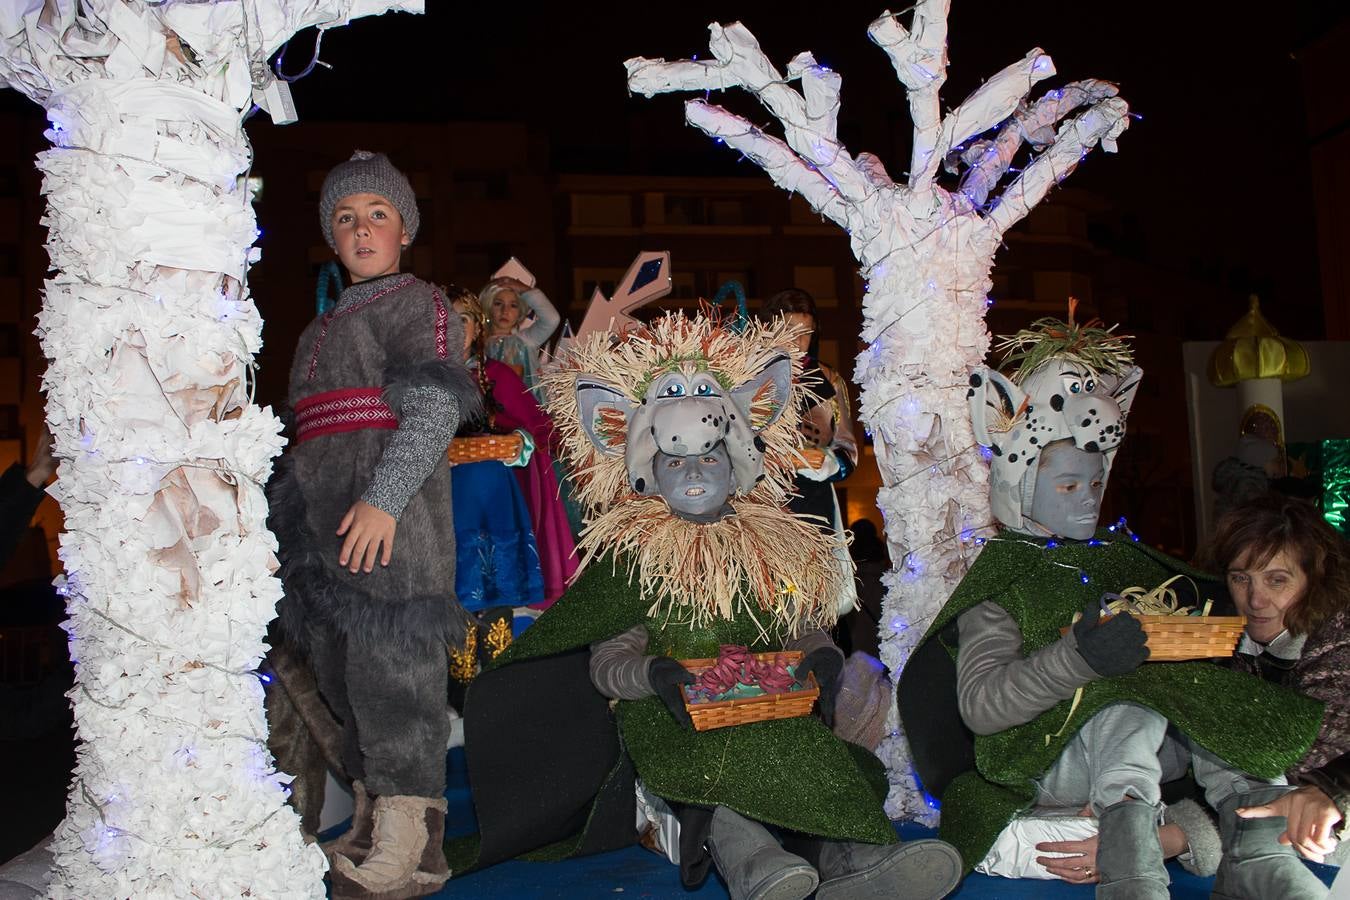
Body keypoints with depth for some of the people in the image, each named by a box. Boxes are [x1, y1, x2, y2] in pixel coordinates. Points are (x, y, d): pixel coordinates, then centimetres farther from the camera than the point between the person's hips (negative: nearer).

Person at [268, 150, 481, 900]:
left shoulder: (419, 305, 1)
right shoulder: (325, 326, 25)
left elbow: (435, 410, -13)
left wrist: (382, 497, -23)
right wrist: (286, 513, 24)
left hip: (386, 512, -8)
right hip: (325, 515, 8)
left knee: (388, 668, -9)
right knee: (341, 671, 9)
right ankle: (371, 822, 20)